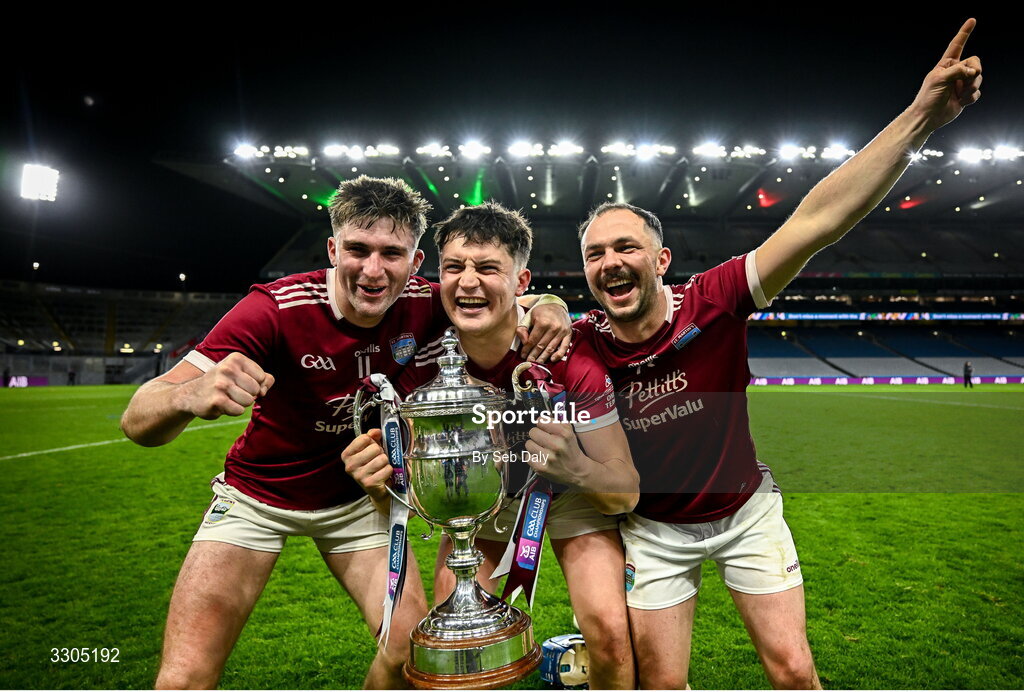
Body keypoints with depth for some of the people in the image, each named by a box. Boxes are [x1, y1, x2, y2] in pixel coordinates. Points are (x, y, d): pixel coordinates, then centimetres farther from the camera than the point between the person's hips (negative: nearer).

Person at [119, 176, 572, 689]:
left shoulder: (423, 305, -18)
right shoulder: (276, 308, -27)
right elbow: (137, 422, -31)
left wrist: (547, 309, -25)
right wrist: (192, 393, -55)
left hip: (355, 498, 3)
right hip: (257, 495, -2)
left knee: (412, 650, -4)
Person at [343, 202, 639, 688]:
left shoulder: (569, 357, -31)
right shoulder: (421, 368, -23)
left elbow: (627, 492, -25)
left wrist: (577, 469, -46)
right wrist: (379, 486, -36)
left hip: (573, 490, -2)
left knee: (609, 631, -16)